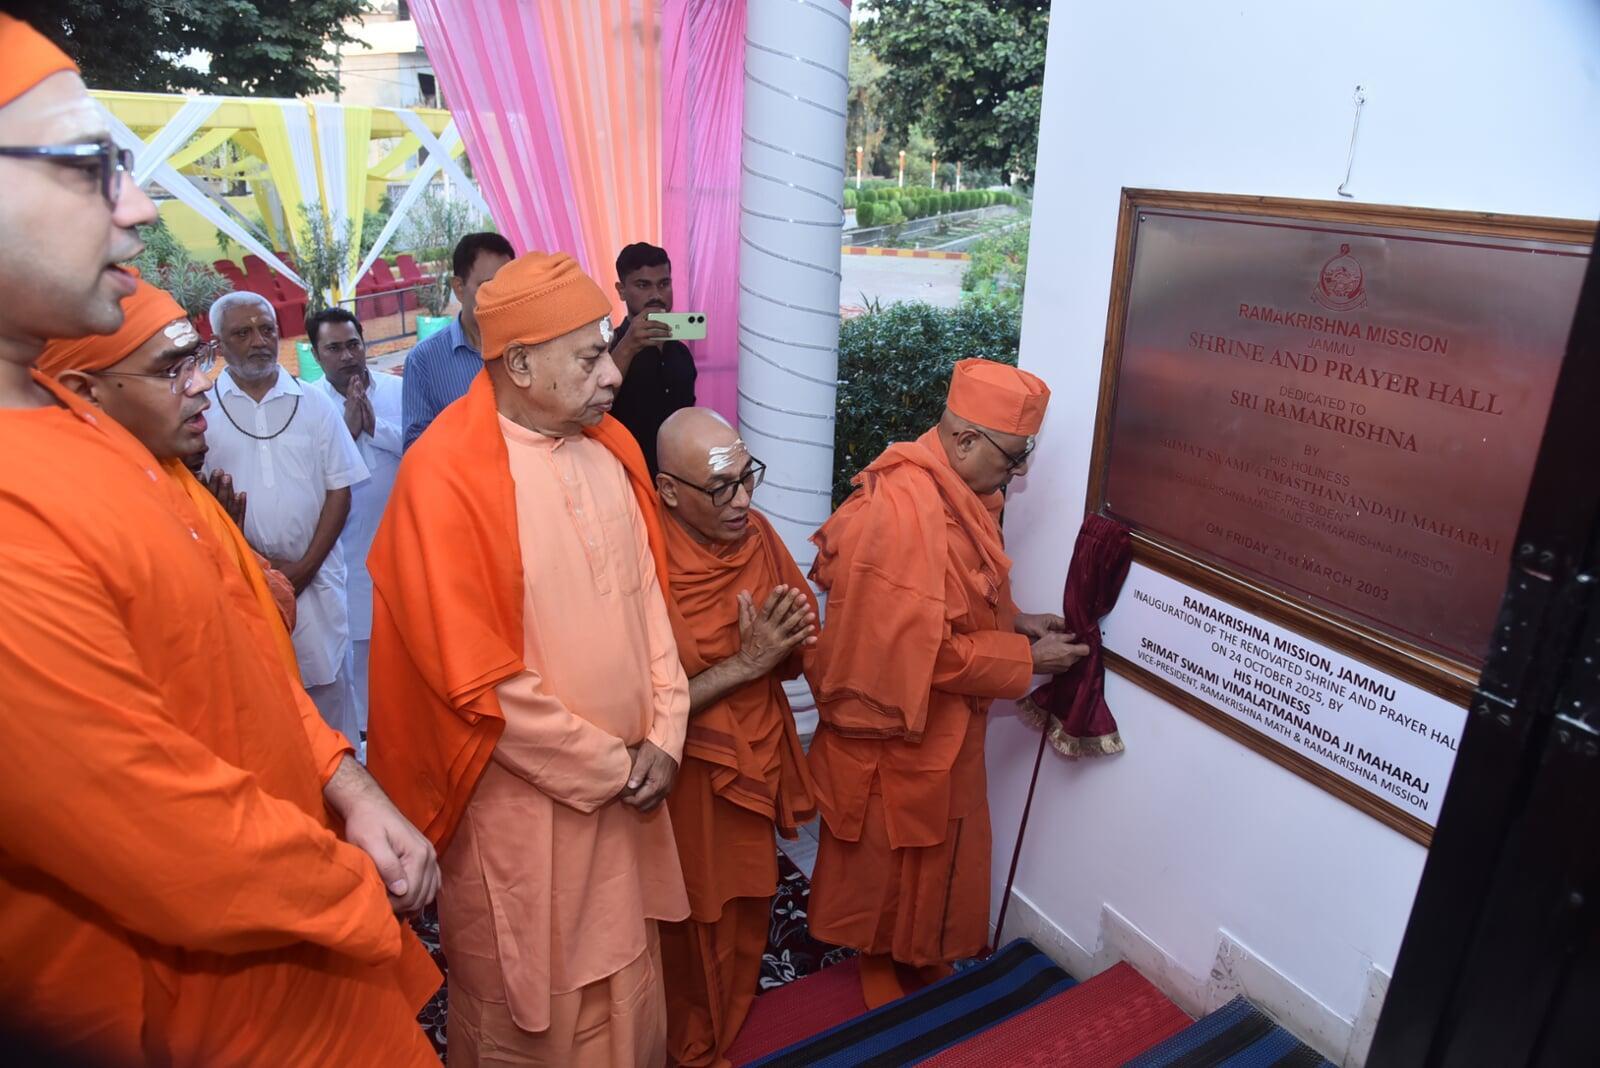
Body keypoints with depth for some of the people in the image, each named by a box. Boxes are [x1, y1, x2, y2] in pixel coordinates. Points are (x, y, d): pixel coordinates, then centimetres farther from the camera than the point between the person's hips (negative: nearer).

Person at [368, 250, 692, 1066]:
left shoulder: (610, 448, 1)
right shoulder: (446, 475, -20)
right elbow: (478, 680, -20)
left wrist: (663, 734, -4)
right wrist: (613, 763, -12)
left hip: (624, 786, 6)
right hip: (521, 802, -5)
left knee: (626, 998, 22)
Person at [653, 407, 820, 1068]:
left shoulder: (757, 535, -7)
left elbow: (800, 648, 2)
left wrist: (781, 643, -20)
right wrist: (745, 662, -26)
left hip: (758, 762, 6)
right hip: (690, 780, -6)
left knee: (749, 909, 24)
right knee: (697, 929, 16)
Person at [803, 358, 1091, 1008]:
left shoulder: (952, 491, 2)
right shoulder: (908, 510, -30)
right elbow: (925, 650, -28)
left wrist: (1013, 620, 1)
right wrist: (1026, 659, -19)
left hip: (942, 730, 9)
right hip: (900, 732, -9)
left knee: (937, 865, 25)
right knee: (898, 871, 14)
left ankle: (930, 975, 46)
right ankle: (896, 998, 37)